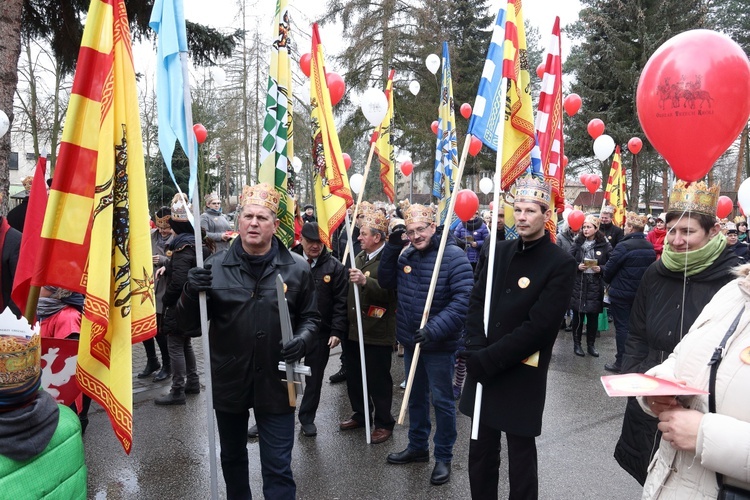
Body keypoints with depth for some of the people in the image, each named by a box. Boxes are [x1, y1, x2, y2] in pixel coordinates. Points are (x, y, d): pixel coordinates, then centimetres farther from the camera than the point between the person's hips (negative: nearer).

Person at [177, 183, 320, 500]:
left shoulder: (297, 269, -5)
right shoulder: (216, 266, -4)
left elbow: (310, 317, 7)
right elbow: (188, 324, 0)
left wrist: (302, 340, -15)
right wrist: (191, 293, -20)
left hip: (275, 382, -2)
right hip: (228, 380, 2)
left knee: (278, 469, 7)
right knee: (232, 459, 24)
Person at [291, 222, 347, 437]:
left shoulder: (335, 267, -2)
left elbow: (341, 302, -3)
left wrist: (337, 331, -10)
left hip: (320, 332, 0)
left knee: (314, 377, 12)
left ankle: (307, 417, 30)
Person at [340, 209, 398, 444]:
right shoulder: (359, 257, 14)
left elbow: (391, 291, -27)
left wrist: (365, 281, -36)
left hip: (378, 332, -8)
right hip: (354, 329, 8)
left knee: (378, 380, 4)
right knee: (353, 376, 17)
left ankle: (384, 423, 21)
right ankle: (360, 414, 36)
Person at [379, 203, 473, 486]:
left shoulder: (453, 255, -16)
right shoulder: (406, 255, 4)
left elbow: (464, 299, -22)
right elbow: (386, 282, 7)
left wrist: (436, 329, -30)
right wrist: (392, 247, -5)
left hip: (439, 344, -6)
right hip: (410, 341, 6)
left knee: (441, 401, 7)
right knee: (416, 397, 20)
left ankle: (443, 457, 25)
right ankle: (417, 446, 39)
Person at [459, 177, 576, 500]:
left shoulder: (560, 264, -10)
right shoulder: (500, 251, 8)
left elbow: (537, 327, -17)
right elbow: (477, 302, 6)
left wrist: (487, 360, -17)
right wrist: (475, 351, -8)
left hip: (522, 377, -5)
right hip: (482, 371, 5)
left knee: (521, 458, 10)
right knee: (481, 452, 16)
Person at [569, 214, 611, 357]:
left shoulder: (604, 245, -2)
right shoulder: (577, 242, 3)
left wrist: (600, 269, -15)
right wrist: (577, 267, -13)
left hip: (595, 285, 0)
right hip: (578, 284, 1)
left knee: (593, 316, 8)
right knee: (578, 315, 7)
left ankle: (591, 345, 22)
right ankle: (576, 344, 19)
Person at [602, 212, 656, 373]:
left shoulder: (624, 246, -20)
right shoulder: (650, 247, 3)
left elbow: (609, 269, -14)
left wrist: (608, 280, 7)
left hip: (621, 293, -6)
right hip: (641, 293, 7)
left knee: (622, 326, 2)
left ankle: (621, 362, 8)